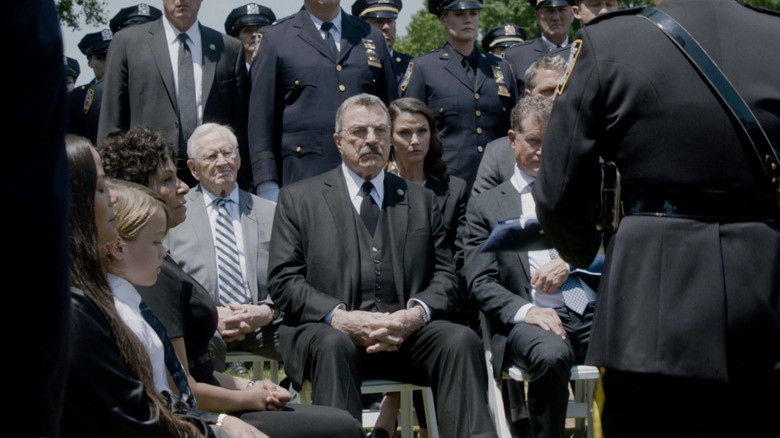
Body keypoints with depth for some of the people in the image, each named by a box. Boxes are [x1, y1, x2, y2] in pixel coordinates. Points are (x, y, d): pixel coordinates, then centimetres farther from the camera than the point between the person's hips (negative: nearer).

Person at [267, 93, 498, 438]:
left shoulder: (422, 201, 22)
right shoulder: (298, 199, 14)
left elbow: (444, 276, 14)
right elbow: (283, 281, 3)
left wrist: (417, 313, -10)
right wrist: (341, 317, -14)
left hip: (407, 332, 2)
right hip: (326, 330, -2)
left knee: (462, 340, -27)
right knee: (333, 345, -37)